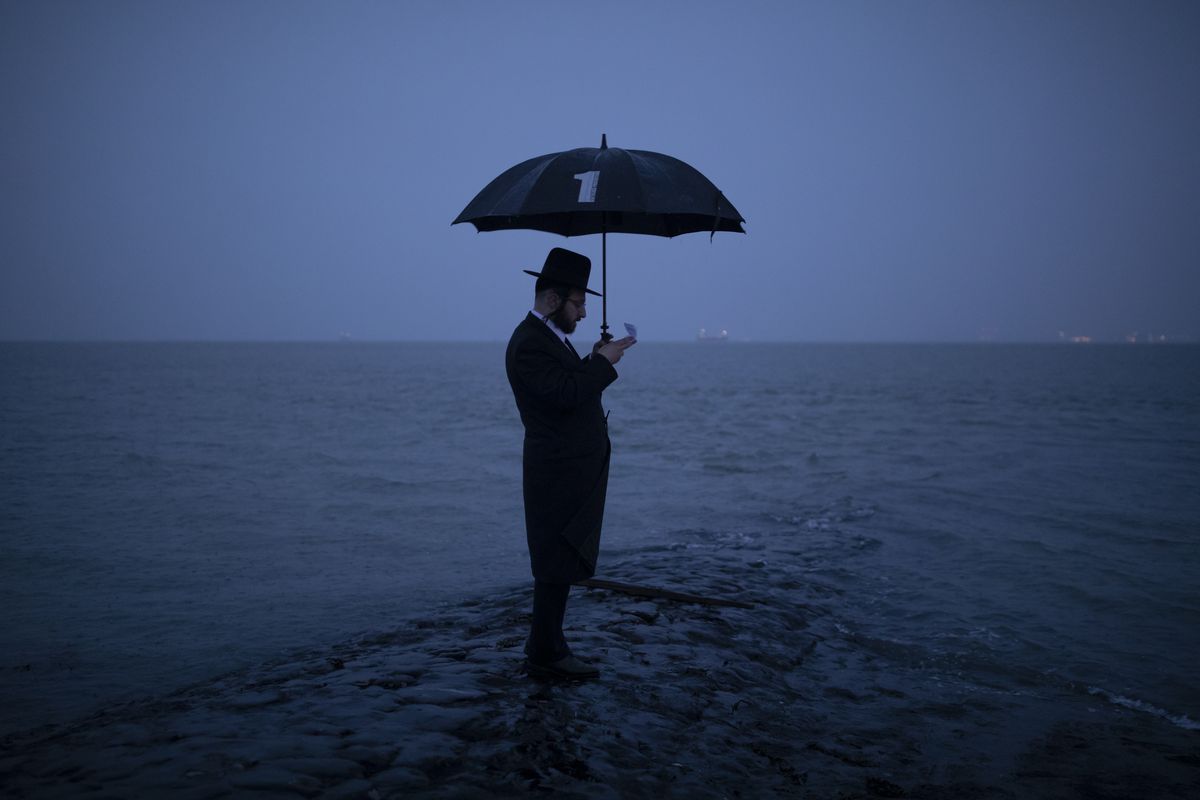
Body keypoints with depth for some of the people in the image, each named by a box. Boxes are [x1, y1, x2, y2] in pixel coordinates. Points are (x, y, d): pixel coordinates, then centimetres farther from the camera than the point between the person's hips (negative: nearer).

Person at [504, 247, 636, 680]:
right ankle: (547, 654, 6)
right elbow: (566, 394, -26)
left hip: (572, 471, 11)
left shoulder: (549, 336, 17)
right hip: (559, 472, -11)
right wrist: (603, 362, -17)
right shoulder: (528, 343, -17)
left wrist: (595, 360, 7)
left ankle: (545, 647, 25)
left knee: (559, 563, 16)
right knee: (558, 563, -4)